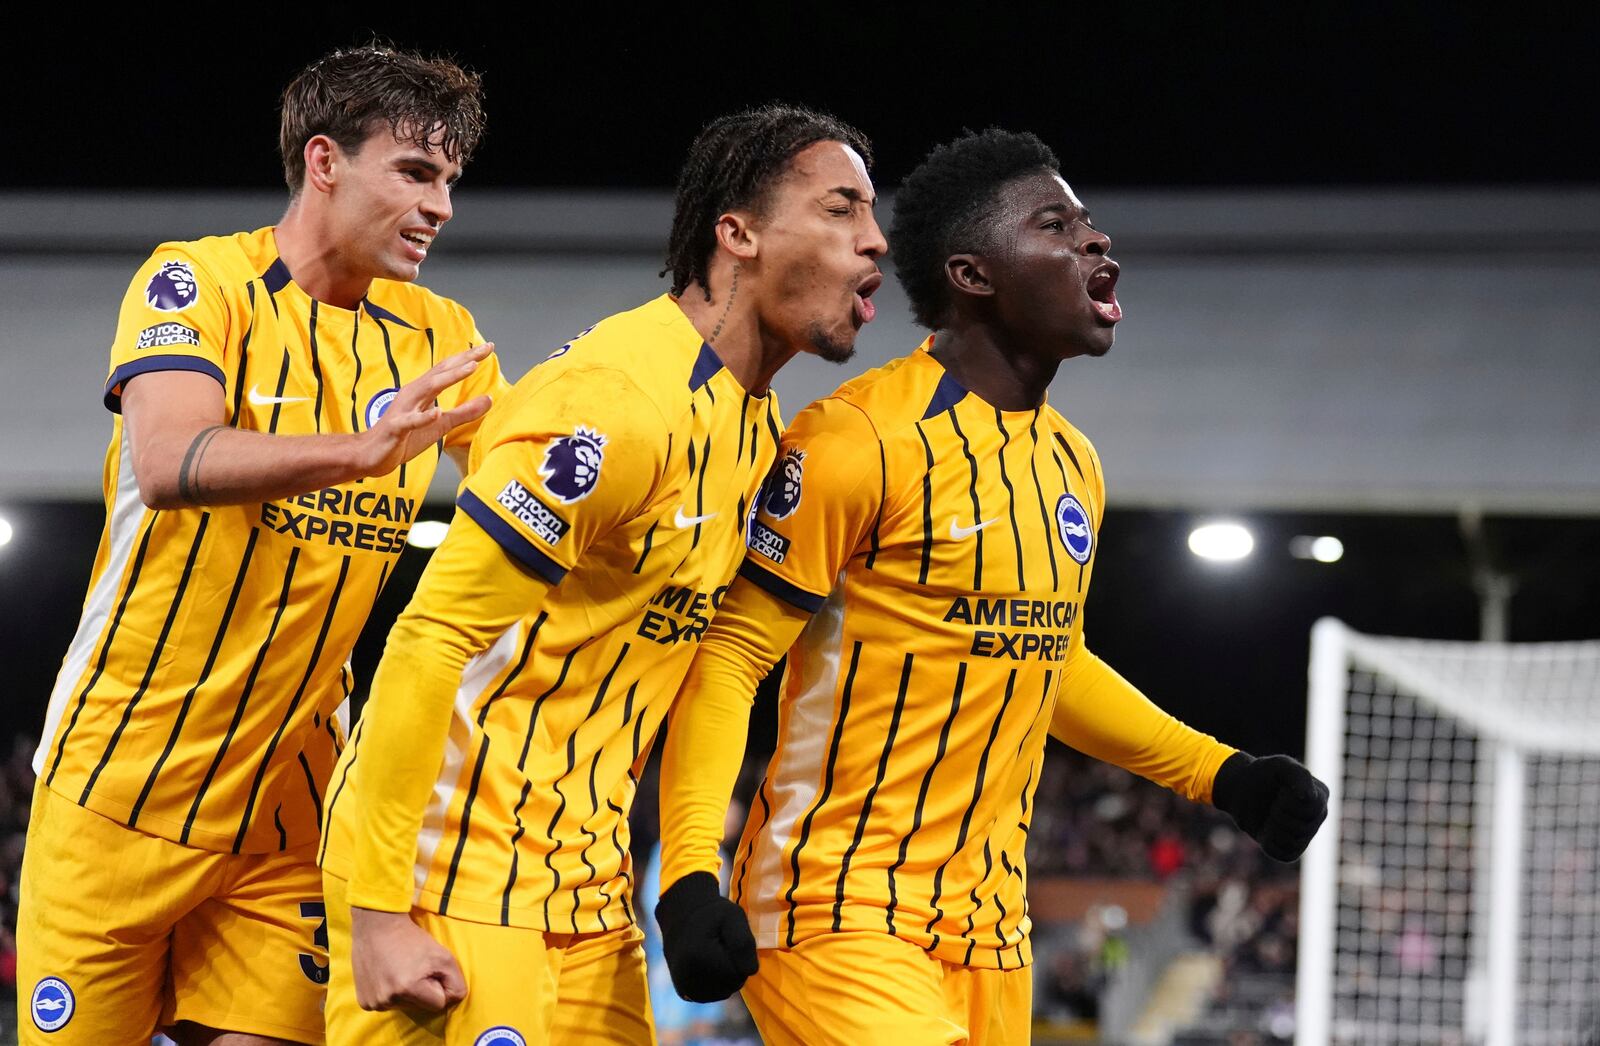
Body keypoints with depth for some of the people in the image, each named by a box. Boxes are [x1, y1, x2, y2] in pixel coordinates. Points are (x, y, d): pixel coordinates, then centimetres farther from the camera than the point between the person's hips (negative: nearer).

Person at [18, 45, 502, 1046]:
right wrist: (362, 449, -43)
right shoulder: (199, 280, -10)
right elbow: (170, 464, -28)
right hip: (123, 778, -4)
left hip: (285, 806, 4)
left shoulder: (439, 335, 6)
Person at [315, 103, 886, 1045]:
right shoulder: (619, 401, -19)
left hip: (587, 889, 9)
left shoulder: (758, 425, 10)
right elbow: (430, 643, -21)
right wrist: (375, 913, -23)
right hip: (455, 875, -9)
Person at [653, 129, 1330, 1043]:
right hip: (841, 909, -8)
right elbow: (730, 657, -13)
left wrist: (1224, 775, 22)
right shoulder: (862, 439, -13)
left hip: (991, 932, 8)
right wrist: (689, 878, -23)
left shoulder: (1073, 463, 12)